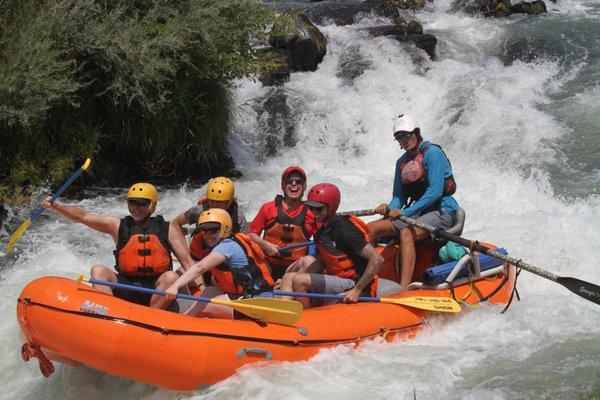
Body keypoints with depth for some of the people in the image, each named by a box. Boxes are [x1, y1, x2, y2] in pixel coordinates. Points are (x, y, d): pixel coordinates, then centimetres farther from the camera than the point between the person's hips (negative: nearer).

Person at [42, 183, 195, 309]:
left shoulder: (166, 229, 5)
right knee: (98, 270, -20)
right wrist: (56, 206, -17)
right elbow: (83, 216, -2)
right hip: (126, 289, 1)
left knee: (171, 277, -30)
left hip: (155, 291, -1)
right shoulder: (118, 225, 6)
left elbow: (187, 261, 3)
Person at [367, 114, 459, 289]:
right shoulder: (401, 162, 14)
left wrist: (405, 212, -20)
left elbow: (435, 191, -18)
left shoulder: (432, 153, -9)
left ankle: (404, 289, -49)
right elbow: (399, 197, 14)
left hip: (442, 212, -8)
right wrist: (390, 209, -11)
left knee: (406, 232, -36)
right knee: (371, 228, -10)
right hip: (417, 213, 8)